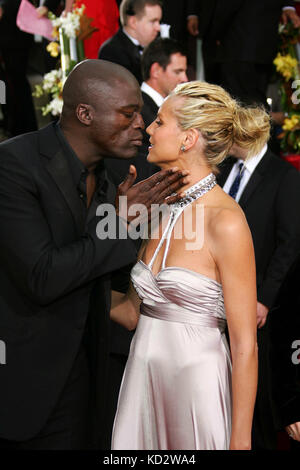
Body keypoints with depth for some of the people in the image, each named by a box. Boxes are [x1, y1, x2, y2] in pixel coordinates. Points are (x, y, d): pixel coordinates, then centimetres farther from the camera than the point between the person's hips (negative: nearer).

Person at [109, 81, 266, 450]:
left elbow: (245, 346, -15)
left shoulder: (225, 221, -16)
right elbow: (131, 312, 9)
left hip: (196, 382, -7)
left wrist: (240, 441, -15)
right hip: (142, 376, 7)